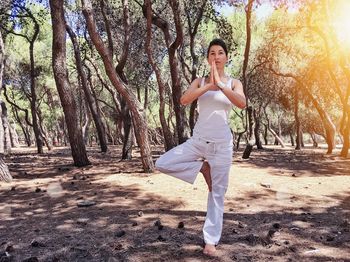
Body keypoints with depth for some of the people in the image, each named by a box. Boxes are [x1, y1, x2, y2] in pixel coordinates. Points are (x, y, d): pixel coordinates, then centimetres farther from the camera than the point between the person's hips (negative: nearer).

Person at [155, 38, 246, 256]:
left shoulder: (234, 83, 3)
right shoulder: (200, 81, 5)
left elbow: (242, 103, -19)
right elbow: (184, 100, -14)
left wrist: (220, 85, -26)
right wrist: (209, 86, -22)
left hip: (222, 144, -1)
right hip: (197, 141, 2)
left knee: (218, 193, 4)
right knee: (162, 164, -13)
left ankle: (211, 240, 19)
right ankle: (202, 167, 5)